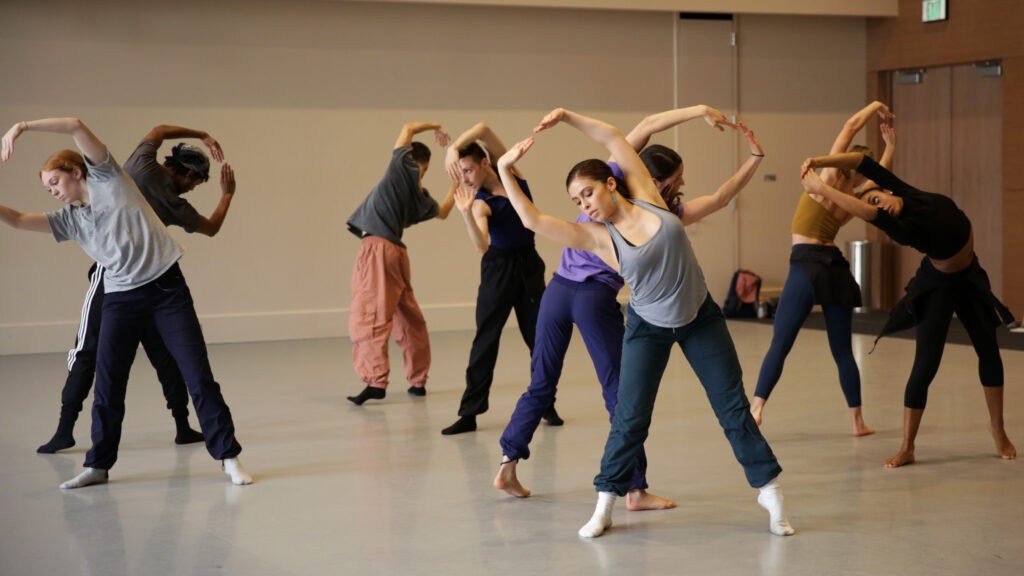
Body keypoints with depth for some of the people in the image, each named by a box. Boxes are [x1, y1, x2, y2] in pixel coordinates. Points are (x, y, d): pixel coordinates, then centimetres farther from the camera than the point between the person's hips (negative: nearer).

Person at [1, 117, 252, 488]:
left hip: (166, 287, -5)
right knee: (107, 384, 2)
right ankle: (98, 465, 15)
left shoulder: (107, 178, 0)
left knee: (198, 375, -4)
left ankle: (228, 456, 3)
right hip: (121, 298, 5)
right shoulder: (69, 220, 13)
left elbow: (76, 126, -9)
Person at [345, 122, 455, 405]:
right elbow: (442, 212, 38)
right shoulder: (422, 197, 16)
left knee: (368, 315, -13)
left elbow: (408, 127, 16)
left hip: (377, 247, -7)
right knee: (409, 318, 16)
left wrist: (434, 126, 30)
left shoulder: (403, 167, 2)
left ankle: (376, 380, -24)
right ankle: (418, 381, 22)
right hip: (396, 251, 7)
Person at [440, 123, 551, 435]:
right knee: (485, 339, -4)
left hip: (529, 263, 4)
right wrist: (466, 214, -44)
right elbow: (481, 245, -28)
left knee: (538, 336, 7)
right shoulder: (480, 203, -12)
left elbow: (484, 129, -12)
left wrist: (453, 148, -24)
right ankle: (470, 412, -2)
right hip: (498, 268, -3)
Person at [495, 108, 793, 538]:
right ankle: (605, 505, 9)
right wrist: (505, 171, -26)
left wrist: (567, 116, -12)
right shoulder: (596, 237, -15)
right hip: (648, 327, -1)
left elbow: (613, 137, -9)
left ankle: (770, 492, 15)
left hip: (700, 317, 1)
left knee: (732, 405, 5)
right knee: (630, 417, -6)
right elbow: (532, 219, -23)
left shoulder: (646, 197, -11)